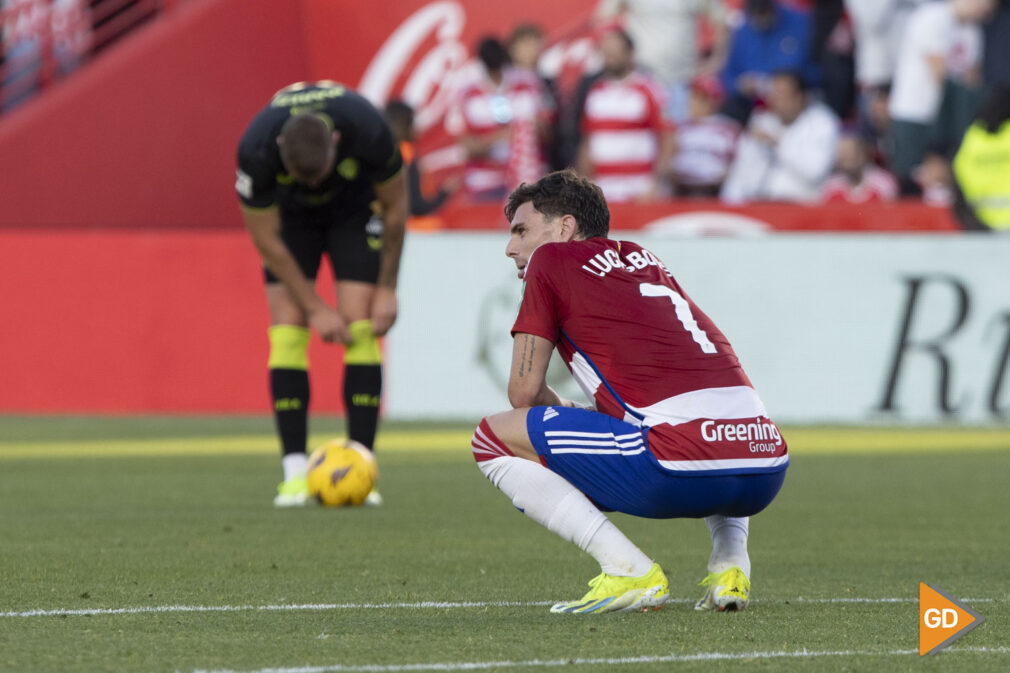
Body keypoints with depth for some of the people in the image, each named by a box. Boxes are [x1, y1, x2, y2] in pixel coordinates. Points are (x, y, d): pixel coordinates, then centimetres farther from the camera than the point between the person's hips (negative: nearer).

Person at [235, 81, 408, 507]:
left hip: (355, 210, 0)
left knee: (361, 331, -14)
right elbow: (266, 239, -20)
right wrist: (315, 309, -18)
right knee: (287, 335, -14)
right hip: (290, 216, 0)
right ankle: (295, 473, -12)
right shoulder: (256, 149, -36)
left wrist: (387, 290, -12)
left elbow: (395, 205, -16)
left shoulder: (367, 129, -37)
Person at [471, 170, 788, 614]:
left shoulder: (550, 261, 11)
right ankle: (731, 564, 17)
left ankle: (630, 571, -3)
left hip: (681, 470, -7)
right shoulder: (645, 259, 29)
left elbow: (524, 392, 11)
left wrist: (563, 412, 31)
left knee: (493, 438, 6)